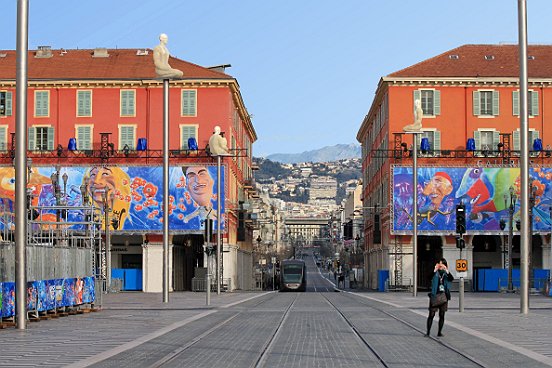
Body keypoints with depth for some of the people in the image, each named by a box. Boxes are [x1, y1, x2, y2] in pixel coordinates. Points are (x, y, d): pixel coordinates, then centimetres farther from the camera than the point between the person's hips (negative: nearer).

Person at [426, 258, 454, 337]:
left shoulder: (446, 273, 8)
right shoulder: (435, 273, 2)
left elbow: (452, 278, -12)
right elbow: (430, 278, -17)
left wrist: (446, 271, -25)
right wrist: (435, 271, -30)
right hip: (435, 296, -2)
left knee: (442, 315, 4)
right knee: (431, 314, -5)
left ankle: (440, 332, 11)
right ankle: (428, 332, -1)